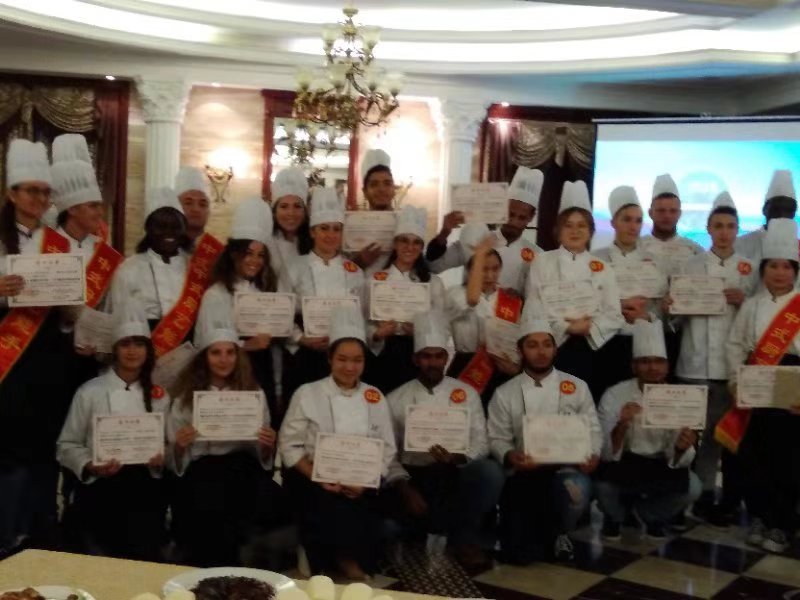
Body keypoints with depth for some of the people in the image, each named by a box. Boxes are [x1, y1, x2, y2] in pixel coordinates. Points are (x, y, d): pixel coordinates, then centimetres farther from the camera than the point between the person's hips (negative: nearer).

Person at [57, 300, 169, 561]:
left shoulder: (158, 395, 8)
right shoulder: (90, 391, 0)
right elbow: (67, 445, 2)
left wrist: (161, 460, -7)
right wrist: (90, 467, -15)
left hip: (144, 489, 2)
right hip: (100, 489, -1)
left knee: (145, 557, -10)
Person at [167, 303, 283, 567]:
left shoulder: (254, 393, 15)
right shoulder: (186, 396, 11)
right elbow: (174, 463, 11)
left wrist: (268, 446, -6)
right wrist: (179, 447, -11)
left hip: (243, 468, 2)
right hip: (201, 471, -1)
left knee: (267, 499, -33)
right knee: (209, 510, -35)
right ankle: (216, 569, -9)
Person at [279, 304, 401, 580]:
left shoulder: (375, 398, 10)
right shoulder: (307, 394, 3)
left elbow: (388, 451, 8)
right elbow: (289, 445, -2)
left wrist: (366, 482, -11)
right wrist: (321, 479, -16)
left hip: (362, 486, 2)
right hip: (315, 481, -2)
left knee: (363, 517, -28)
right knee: (333, 509, -31)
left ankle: (346, 558, -3)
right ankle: (347, 560, -8)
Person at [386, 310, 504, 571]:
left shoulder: (466, 394, 7)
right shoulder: (396, 399, 6)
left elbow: (480, 444, 0)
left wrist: (458, 458, -22)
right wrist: (405, 488, -14)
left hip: (456, 476, 0)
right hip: (414, 478, 0)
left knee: (489, 471, -32)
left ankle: (463, 537, -10)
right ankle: (465, 536, -4)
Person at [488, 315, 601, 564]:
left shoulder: (577, 387, 8)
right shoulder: (505, 393, 4)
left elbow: (592, 430, 8)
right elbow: (498, 440, 2)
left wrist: (592, 455, -13)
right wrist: (510, 456, -20)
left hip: (566, 471, 1)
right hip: (524, 476, 0)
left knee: (576, 489, -38)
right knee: (520, 553, -14)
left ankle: (558, 533, 0)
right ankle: (543, 536, 26)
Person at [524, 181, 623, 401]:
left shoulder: (602, 269, 11)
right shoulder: (542, 263, 5)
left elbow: (615, 316, 5)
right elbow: (535, 311, -4)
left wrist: (589, 327, -12)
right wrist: (567, 327, -15)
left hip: (596, 349, 3)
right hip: (556, 349, -2)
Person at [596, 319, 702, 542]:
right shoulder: (614, 395, -15)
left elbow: (676, 459, -14)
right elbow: (607, 453, -22)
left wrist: (681, 449, -38)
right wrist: (622, 425, -41)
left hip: (660, 471, 2)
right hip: (622, 468, -2)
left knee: (692, 487, -26)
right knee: (603, 481, -33)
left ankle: (654, 517, 7)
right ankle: (614, 517, 4)